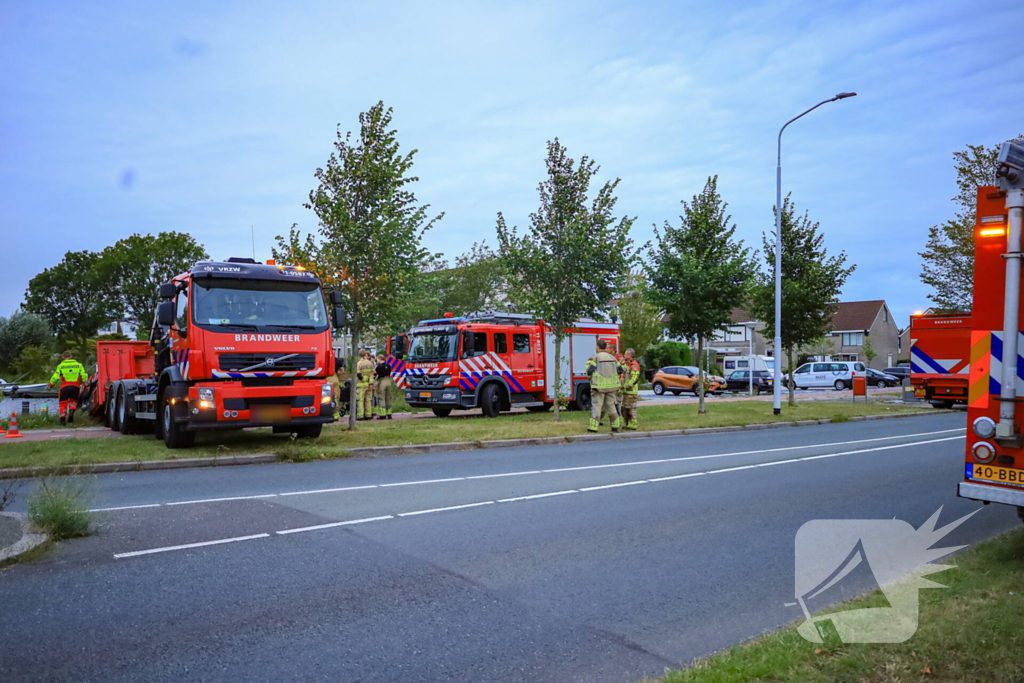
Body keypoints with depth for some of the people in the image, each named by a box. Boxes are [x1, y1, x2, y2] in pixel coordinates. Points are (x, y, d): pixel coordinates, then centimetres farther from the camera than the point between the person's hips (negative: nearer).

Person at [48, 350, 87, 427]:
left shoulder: (60, 366, 5)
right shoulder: (78, 364, 10)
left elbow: (55, 377, 3)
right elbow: (83, 376, 6)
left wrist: (50, 385, 17)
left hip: (65, 387, -1)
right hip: (75, 387, 1)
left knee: (63, 404, 12)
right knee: (73, 401, 23)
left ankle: (62, 421, 9)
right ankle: (71, 410, -8)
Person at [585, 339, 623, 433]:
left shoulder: (596, 357, -8)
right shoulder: (612, 357, 10)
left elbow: (589, 371, -13)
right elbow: (620, 370, 13)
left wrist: (588, 363, 6)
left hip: (599, 386, -5)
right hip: (611, 386, 5)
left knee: (596, 405, -2)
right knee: (611, 405, 13)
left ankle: (593, 427, -5)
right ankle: (615, 426, 14)